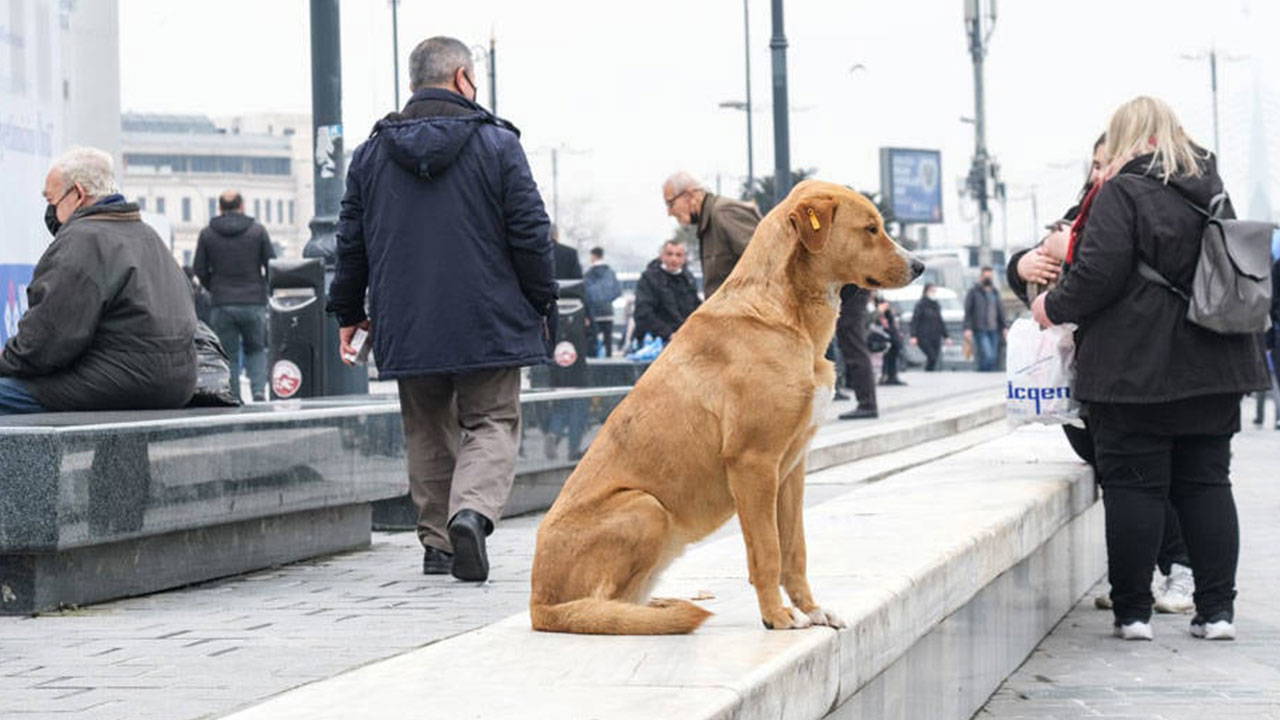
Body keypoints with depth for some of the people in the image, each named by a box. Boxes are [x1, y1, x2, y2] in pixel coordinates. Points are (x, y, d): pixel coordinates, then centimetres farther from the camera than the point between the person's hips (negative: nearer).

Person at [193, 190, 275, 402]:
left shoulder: (207, 234, 3)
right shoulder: (258, 230, 2)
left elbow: (199, 270, 3)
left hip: (222, 305, 0)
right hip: (254, 303, 0)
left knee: (229, 355, 6)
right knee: (256, 350, 15)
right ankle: (259, 391, -5)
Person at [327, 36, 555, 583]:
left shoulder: (371, 153, 7)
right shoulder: (497, 144, -3)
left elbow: (351, 240, 10)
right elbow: (530, 232, -4)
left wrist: (348, 312, 20)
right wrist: (540, 304, 7)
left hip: (407, 330, 3)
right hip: (489, 325, -3)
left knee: (429, 433, 15)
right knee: (493, 423, 3)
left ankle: (437, 541, 14)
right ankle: (472, 510, -22)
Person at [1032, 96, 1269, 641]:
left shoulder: (1122, 193, -11)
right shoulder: (1211, 190, 12)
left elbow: (1100, 274, -17)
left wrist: (1055, 306, -1)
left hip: (1137, 370, -6)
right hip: (1213, 367, 6)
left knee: (1133, 486, 1)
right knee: (1206, 484, 10)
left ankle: (1132, 611, 5)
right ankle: (1216, 610, 10)